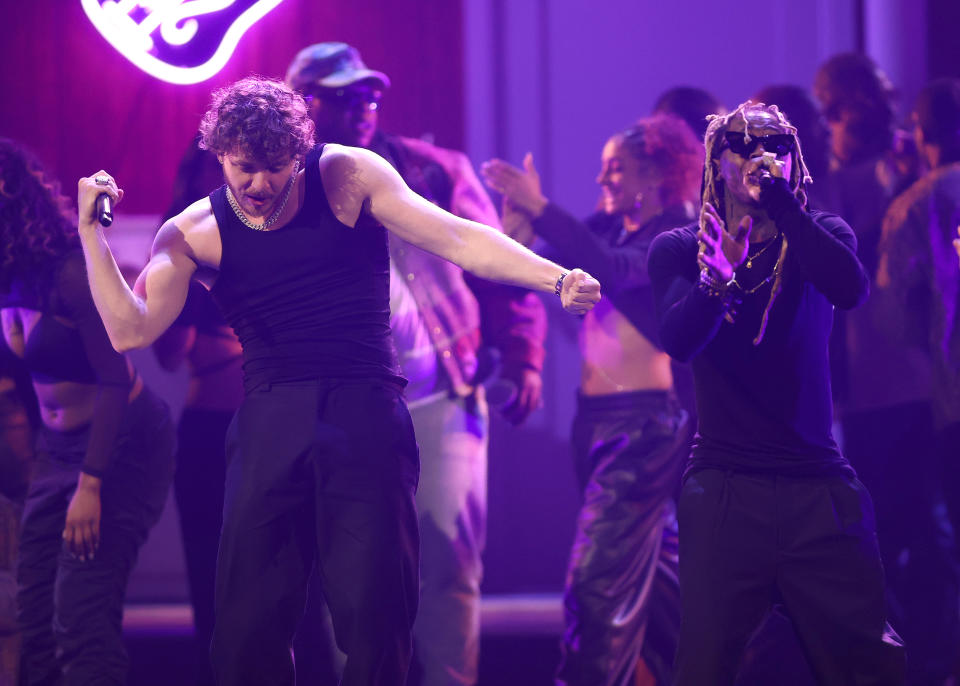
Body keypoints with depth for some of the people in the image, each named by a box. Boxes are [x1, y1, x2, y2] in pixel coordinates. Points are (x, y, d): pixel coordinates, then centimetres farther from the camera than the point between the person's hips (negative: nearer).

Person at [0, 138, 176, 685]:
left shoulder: (71, 274, -21)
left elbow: (116, 380, -21)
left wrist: (90, 486, -23)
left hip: (122, 441, -8)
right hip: (59, 447, 8)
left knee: (82, 620, -16)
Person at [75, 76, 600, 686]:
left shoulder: (347, 178, 4)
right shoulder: (194, 234, 8)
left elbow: (456, 238, -4)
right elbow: (131, 330, -2)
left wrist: (555, 278, -16)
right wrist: (92, 230, -7)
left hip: (365, 415, -2)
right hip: (270, 424, 2)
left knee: (376, 611, -8)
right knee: (249, 619, -2)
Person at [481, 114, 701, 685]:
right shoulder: (608, 227, 9)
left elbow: (611, 269, -29)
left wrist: (539, 207, -32)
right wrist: (518, 211, -13)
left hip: (643, 423, -8)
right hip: (596, 418, 8)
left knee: (601, 575, -12)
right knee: (654, 567, 19)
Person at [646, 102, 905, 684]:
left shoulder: (819, 237, 9)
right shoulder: (680, 249, 6)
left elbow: (852, 290, -14)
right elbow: (679, 340, -12)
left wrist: (782, 205, -22)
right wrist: (718, 282, -31)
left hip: (821, 484, 1)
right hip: (724, 482, -1)